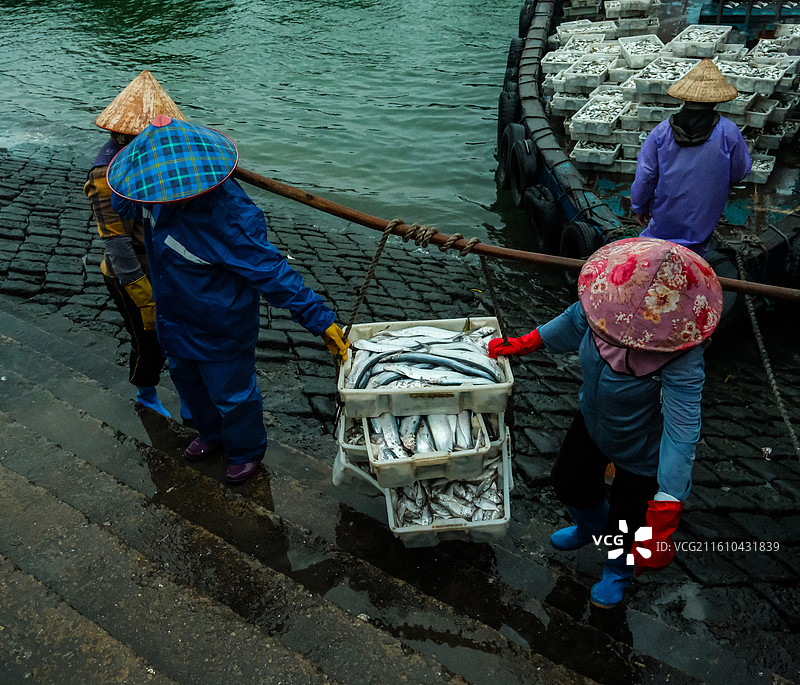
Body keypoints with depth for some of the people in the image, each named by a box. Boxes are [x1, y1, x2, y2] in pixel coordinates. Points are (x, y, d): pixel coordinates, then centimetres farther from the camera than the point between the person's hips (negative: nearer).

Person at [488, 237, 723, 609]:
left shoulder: (681, 358, -42)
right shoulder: (608, 300, -26)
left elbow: (682, 430, -43)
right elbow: (574, 321, -2)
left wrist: (665, 511, -47)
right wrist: (522, 344, 2)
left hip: (641, 449, -5)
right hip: (592, 421, 6)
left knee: (627, 521, 15)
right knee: (570, 482, 25)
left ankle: (618, 568, 53)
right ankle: (592, 527, 62)